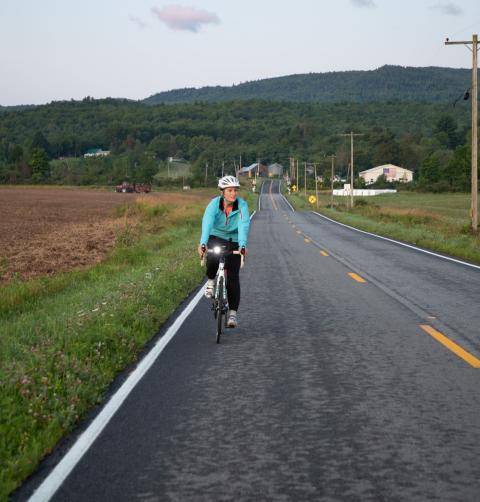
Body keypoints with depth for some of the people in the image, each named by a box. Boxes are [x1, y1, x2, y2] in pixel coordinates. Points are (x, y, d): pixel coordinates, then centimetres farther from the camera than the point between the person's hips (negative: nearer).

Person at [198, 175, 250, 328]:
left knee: (233, 277, -7)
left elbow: (244, 225, -32)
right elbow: (207, 223, -34)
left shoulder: (242, 205, -19)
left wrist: (242, 245, -49)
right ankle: (210, 281, 0)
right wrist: (202, 243, -50)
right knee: (212, 258, -33)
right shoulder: (214, 204, -20)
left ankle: (232, 312, 0)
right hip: (216, 237, 0)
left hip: (233, 241, 0)